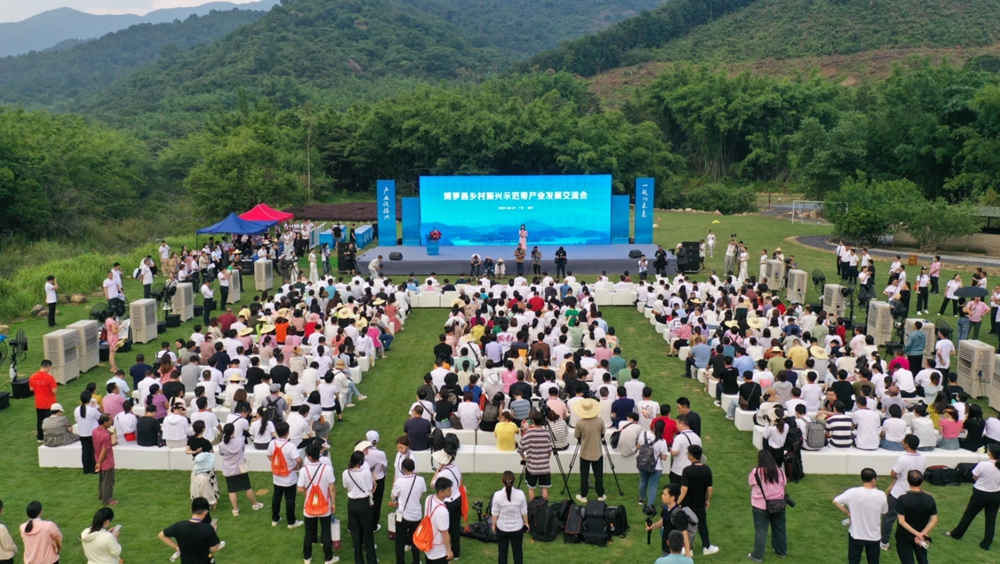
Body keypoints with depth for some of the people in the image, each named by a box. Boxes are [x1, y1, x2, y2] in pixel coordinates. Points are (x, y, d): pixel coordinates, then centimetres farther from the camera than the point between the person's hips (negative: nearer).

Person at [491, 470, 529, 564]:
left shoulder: (497, 495, -20)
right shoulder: (520, 494, -17)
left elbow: (495, 513, -9)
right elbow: (524, 511, -5)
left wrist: (493, 525, 8)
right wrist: (526, 522, 13)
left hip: (502, 528, -1)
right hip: (517, 528, 1)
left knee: (502, 551, 16)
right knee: (517, 551, 16)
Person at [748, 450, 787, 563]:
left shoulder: (755, 472, -13)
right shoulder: (780, 471, -3)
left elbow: (752, 488, -5)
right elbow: (783, 488, 5)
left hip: (761, 506, -3)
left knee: (760, 531, 6)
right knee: (779, 529, 19)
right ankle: (781, 552, 34)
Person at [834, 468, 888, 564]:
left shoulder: (853, 492, -18)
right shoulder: (881, 495, -15)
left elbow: (835, 501, -12)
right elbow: (884, 512, 1)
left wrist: (848, 513, -2)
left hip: (856, 534, -1)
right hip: (874, 535, 1)